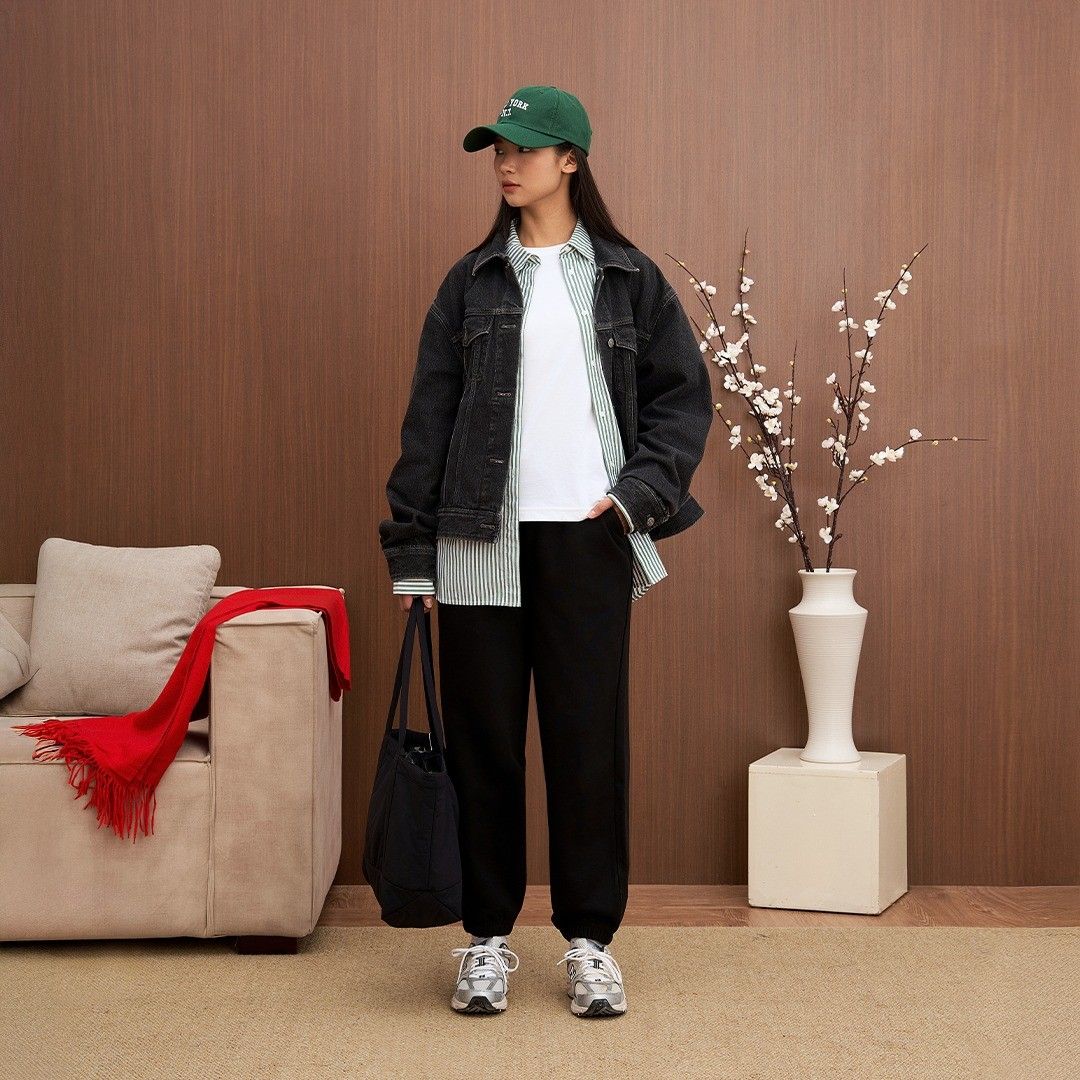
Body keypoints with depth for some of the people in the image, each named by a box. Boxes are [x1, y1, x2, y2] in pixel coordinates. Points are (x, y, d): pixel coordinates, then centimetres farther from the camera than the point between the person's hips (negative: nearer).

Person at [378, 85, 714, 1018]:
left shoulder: (628, 278, 8)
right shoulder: (472, 282, 9)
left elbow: (685, 394, 8)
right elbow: (429, 416, 6)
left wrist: (639, 489, -7)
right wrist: (411, 549, 1)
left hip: (587, 539, -1)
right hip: (480, 541, 1)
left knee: (591, 738, 1)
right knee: (482, 738, 3)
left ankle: (591, 940, 14)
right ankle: (489, 937, 16)